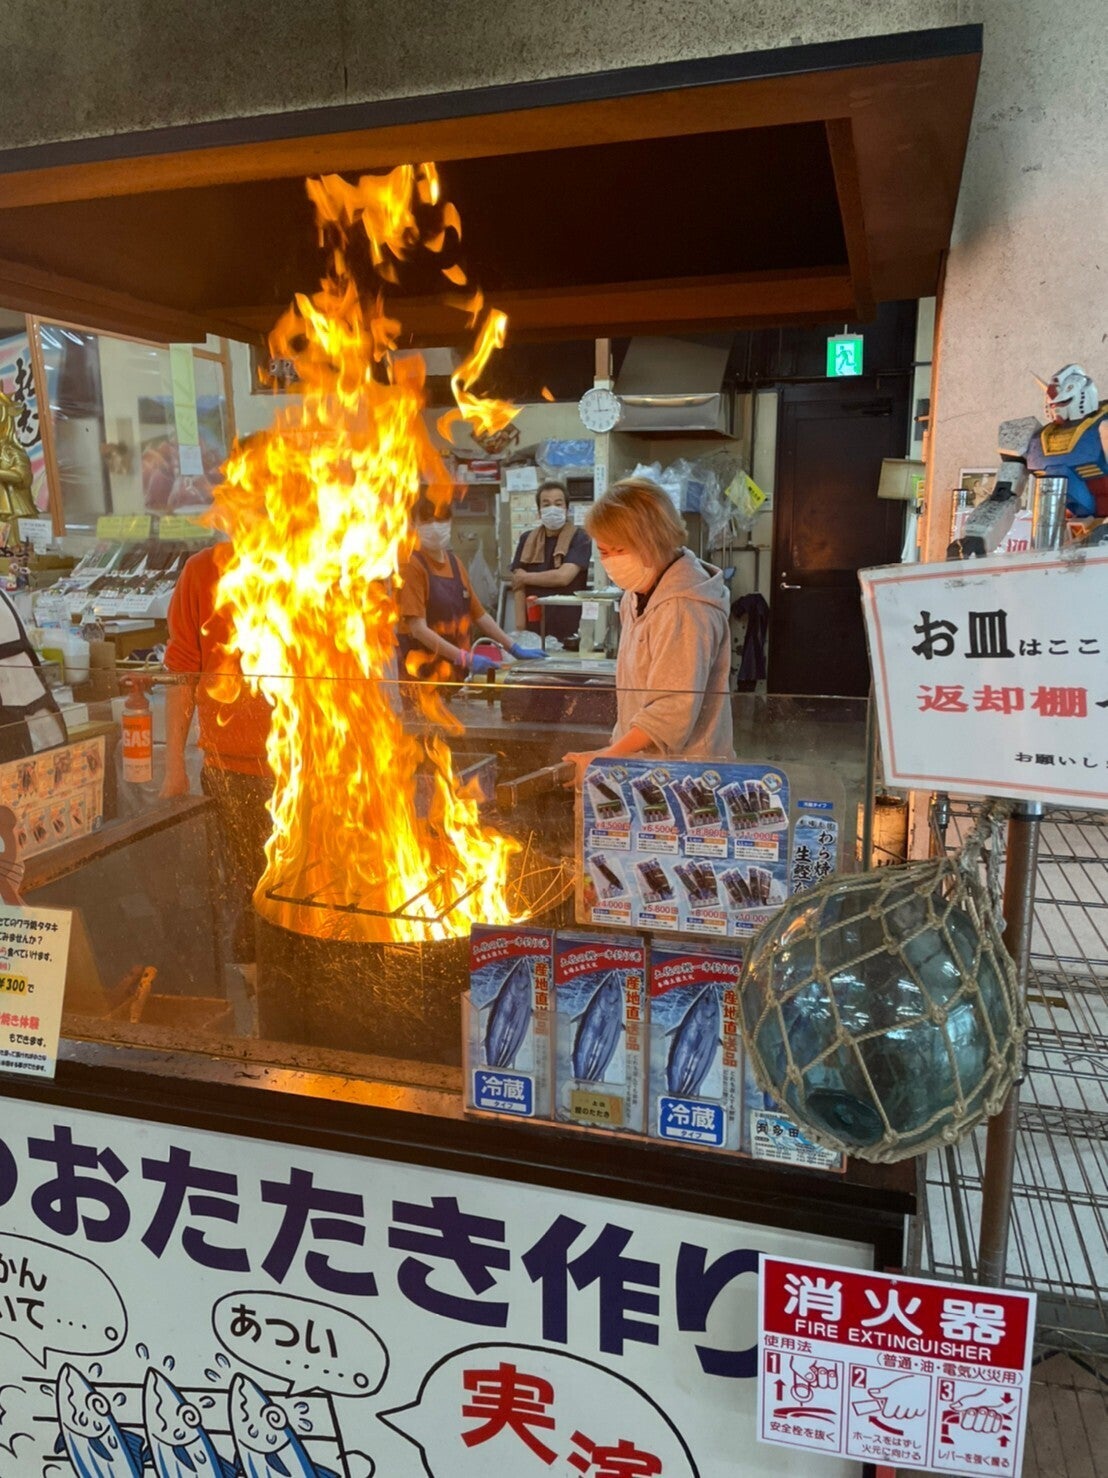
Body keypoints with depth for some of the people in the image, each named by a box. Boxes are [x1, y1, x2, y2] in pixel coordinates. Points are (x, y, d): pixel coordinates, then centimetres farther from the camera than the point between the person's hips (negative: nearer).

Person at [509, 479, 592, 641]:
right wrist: (520, 630, -4)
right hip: (534, 631, 3)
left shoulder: (580, 539, 1)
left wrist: (526, 577, -1)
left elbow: (563, 576, -13)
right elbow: (518, 585, 5)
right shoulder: (527, 540, 12)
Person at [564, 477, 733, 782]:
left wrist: (606, 758, -23)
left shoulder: (683, 609, -21)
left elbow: (673, 712, -24)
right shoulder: (637, 596, 9)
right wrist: (619, 747, 10)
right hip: (642, 762, 8)